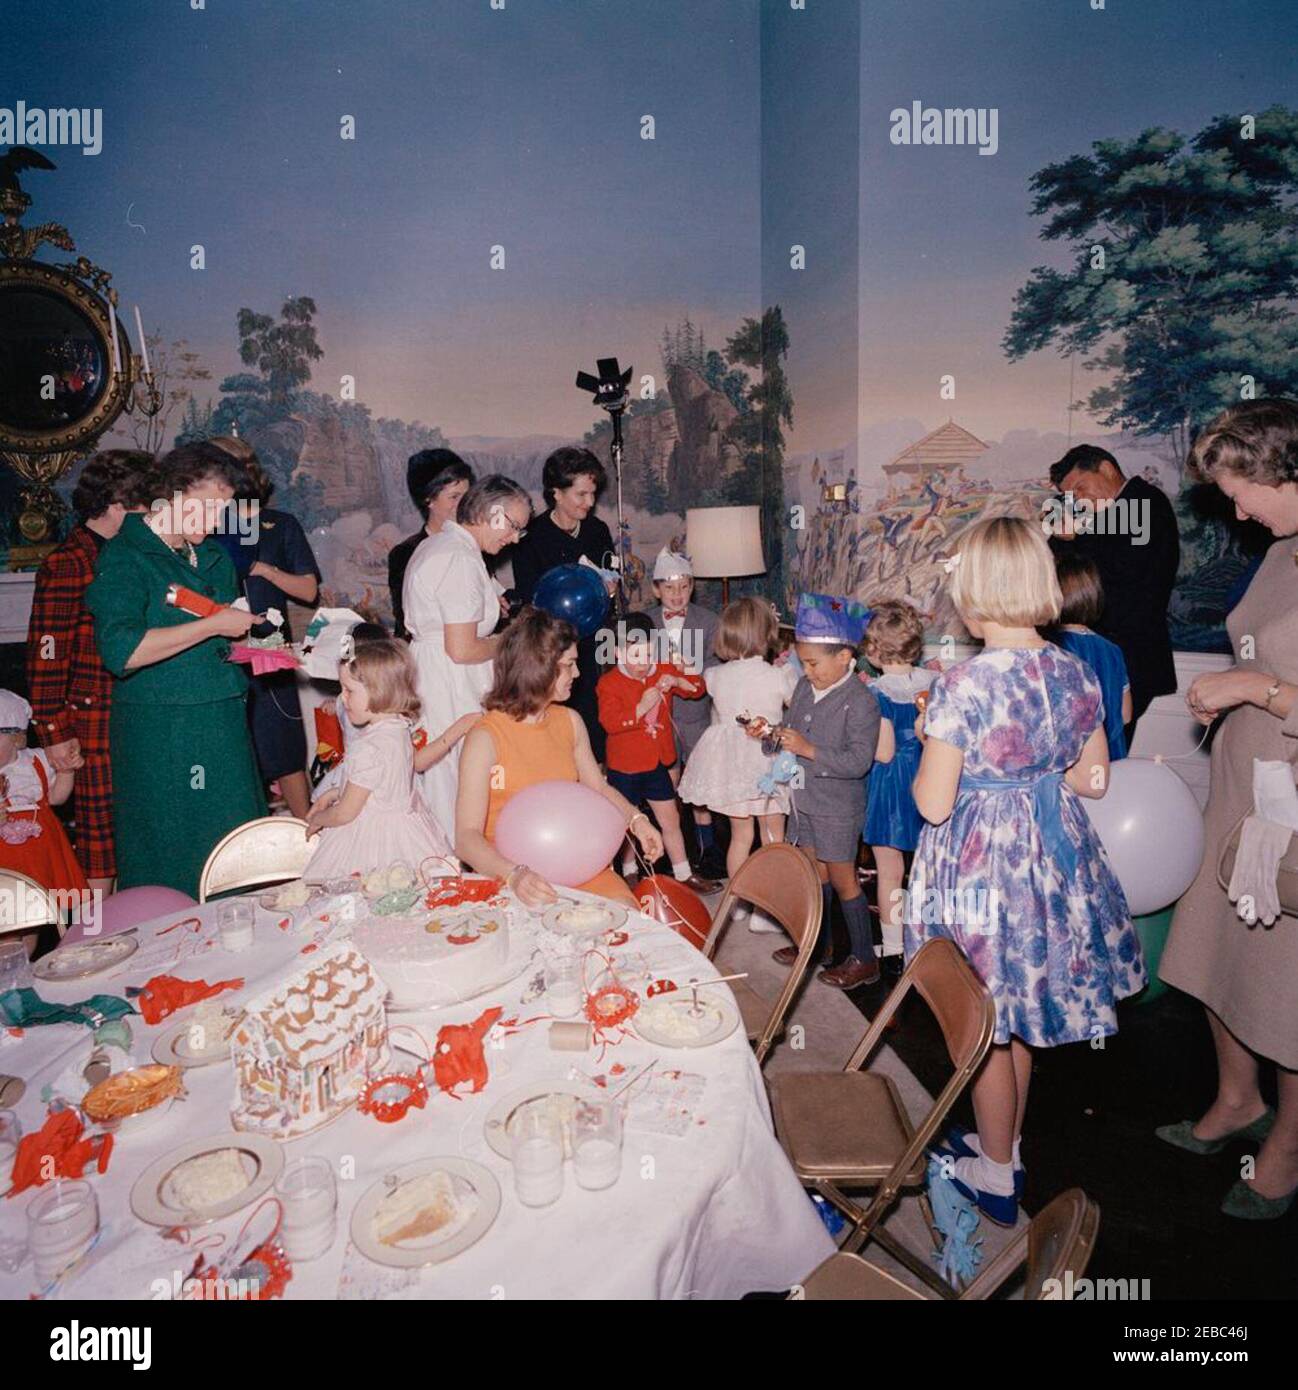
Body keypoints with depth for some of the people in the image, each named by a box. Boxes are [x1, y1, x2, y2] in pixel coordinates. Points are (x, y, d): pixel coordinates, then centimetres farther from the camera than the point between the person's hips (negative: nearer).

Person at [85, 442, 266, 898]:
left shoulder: (214, 558, 15)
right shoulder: (124, 557, -8)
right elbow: (121, 651, -24)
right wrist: (214, 625, -19)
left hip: (224, 726, 7)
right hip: (159, 736, -7)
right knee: (171, 864, 3)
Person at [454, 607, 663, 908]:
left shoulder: (570, 721, 7)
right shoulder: (485, 738, -13)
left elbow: (598, 787, 20)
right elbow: (467, 837, -18)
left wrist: (636, 819, 1)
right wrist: (514, 874, -34)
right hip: (508, 874, -5)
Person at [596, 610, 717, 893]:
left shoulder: (663, 671, 2)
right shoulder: (609, 683, -15)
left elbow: (698, 688, 1)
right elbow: (610, 722, -26)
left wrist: (677, 681, -18)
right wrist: (641, 707, -33)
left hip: (657, 763, 5)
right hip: (625, 766, -4)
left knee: (670, 820, 11)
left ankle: (684, 875, 22)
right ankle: (629, 874, 31)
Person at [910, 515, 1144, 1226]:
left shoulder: (962, 683, -23)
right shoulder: (1075, 671, -4)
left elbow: (932, 804, -20)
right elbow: (1093, 779, 5)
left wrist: (930, 746, -2)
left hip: (979, 863, -6)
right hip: (1053, 856, 7)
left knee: (987, 1024, 12)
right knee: (1018, 1015, 24)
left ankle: (996, 1177, 31)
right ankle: (1005, 1145, 43)